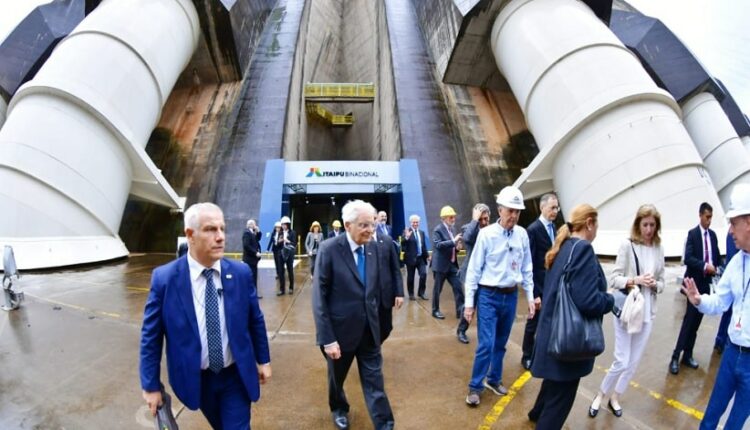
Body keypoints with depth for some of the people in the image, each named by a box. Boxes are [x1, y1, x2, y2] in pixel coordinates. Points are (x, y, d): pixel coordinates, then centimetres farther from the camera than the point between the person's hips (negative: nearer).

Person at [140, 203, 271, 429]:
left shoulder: (241, 272, -11)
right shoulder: (164, 278, -15)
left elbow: (255, 321, 0)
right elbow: (151, 335, -7)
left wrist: (263, 360, 7)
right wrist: (151, 385, -3)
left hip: (237, 376, 0)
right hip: (196, 379, 0)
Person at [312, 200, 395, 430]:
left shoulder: (374, 247, -3)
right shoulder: (329, 249, -18)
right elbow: (319, 298, -17)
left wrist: (375, 317, 10)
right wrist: (327, 338, -19)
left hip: (369, 329, 3)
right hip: (341, 329, -2)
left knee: (375, 381, 8)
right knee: (337, 377, 22)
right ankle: (339, 409, 51)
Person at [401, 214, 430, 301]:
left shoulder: (422, 232, 12)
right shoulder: (407, 232, -6)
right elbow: (402, 244, -17)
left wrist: (427, 255, 13)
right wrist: (406, 237, -33)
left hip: (421, 258, 4)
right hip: (411, 258, -4)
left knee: (423, 274, -5)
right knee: (410, 277, 5)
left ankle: (421, 293, 11)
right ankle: (411, 294, 20)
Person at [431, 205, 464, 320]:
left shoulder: (451, 229, 13)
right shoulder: (438, 230, -12)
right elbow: (438, 244, -27)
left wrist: (456, 247, 4)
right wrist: (453, 241, -29)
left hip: (452, 264, 7)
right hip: (441, 265, -7)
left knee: (458, 287, 3)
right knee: (437, 289, 6)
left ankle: (460, 310, 10)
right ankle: (435, 311, 20)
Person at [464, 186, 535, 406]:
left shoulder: (522, 235, -1)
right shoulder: (486, 234, -13)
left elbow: (527, 268, 7)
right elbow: (474, 269, -9)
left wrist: (530, 297, 7)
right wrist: (469, 302, -8)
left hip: (511, 296, 4)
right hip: (488, 296, -4)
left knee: (501, 343, 16)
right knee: (486, 344, -4)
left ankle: (494, 379, 35)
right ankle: (475, 386, 14)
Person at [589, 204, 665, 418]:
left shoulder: (659, 249, 3)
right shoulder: (627, 245, -10)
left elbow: (661, 282, 9)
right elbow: (614, 279, -9)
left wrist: (655, 284, -13)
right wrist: (634, 280, -26)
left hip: (647, 311, 4)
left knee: (634, 361, 13)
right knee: (622, 360, -1)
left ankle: (614, 397, 32)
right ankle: (600, 395, 22)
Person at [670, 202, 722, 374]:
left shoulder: (713, 235, 11)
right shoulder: (692, 234, -6)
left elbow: (717, 256, 15)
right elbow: (688, 258, -16)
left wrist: (715, 267, -3)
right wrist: (704, 265, -29)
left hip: (706, 282, 6)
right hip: (694, 283, -6)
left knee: (697, 321, 10)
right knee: (689, 319, -9)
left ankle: (687, 355, 18)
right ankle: (676, 357, -6)